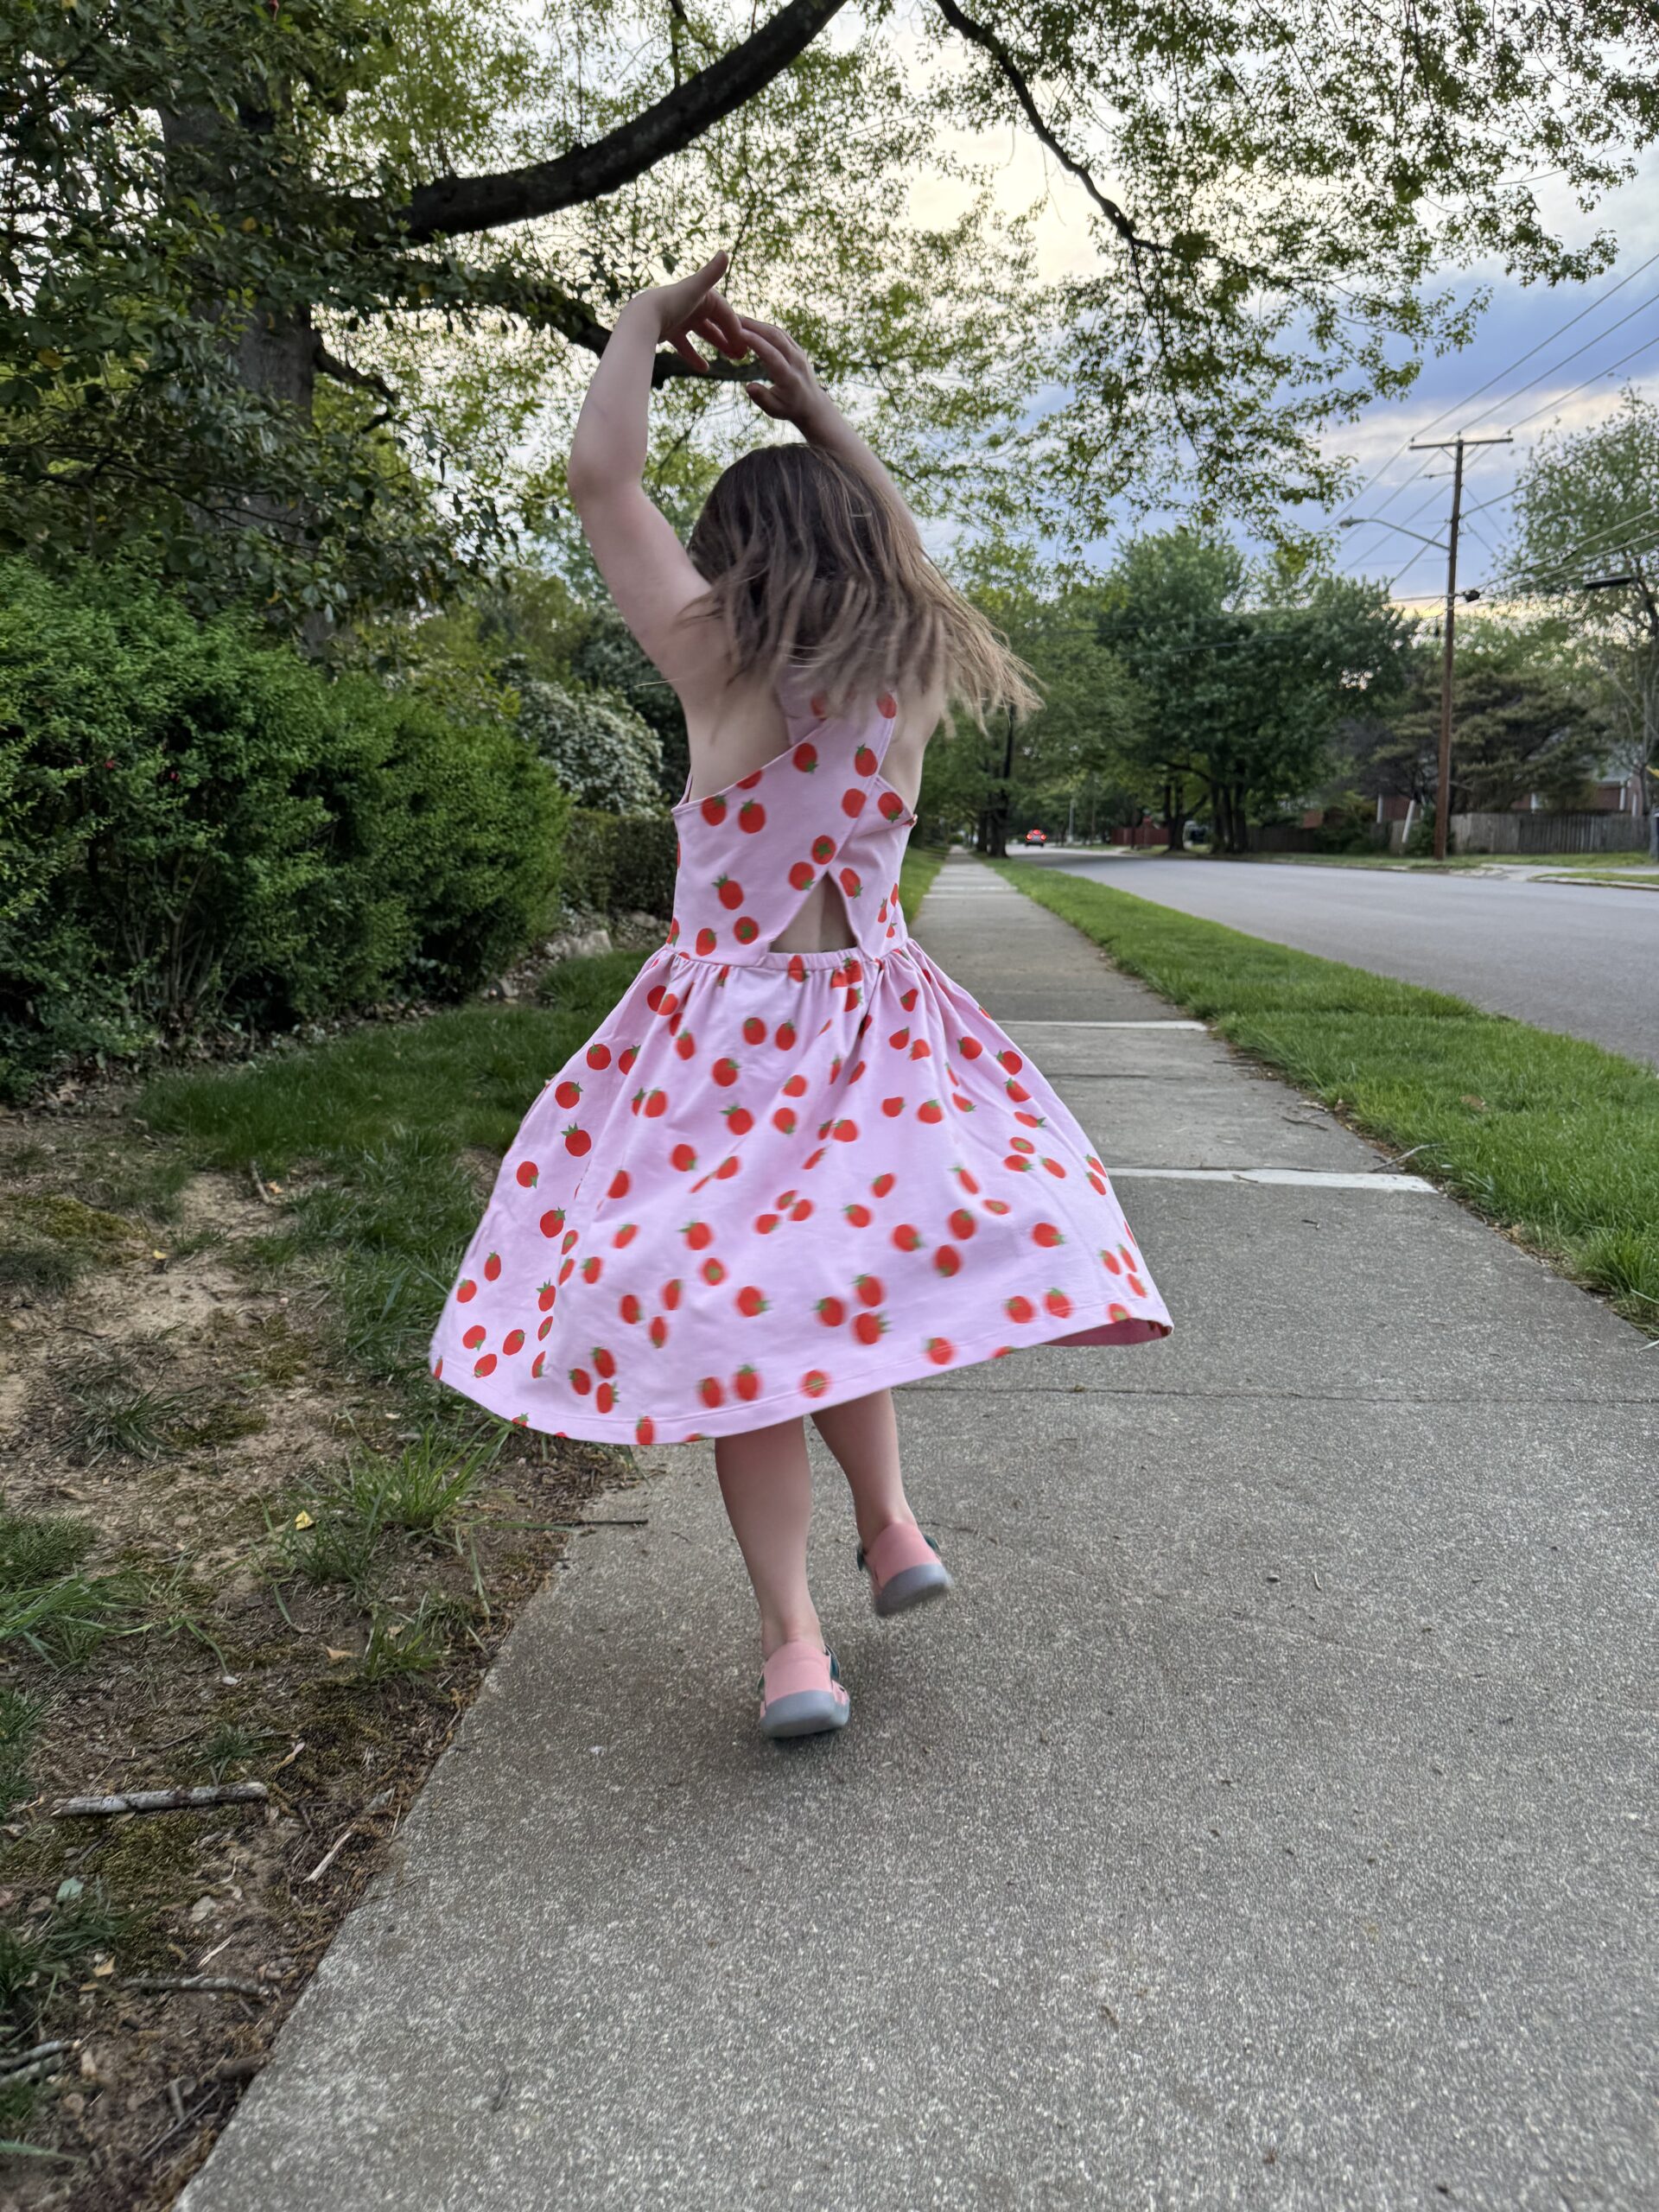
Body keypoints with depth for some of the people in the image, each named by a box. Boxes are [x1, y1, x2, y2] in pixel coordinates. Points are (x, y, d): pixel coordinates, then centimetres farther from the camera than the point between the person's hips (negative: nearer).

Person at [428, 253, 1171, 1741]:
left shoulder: (726, 671, -11)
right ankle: (889, 1522, 21)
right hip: (872, 1026, 5)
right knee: (836, 1277, 24)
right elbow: (894, 539, 23)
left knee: (737, 1314, 1)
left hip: (734, 1035, -4)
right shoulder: (913, 671, 2)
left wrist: (651, 321, 8)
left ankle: (794, 1640, 0)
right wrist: (814, 405, 25)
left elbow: (601, 475, -5)